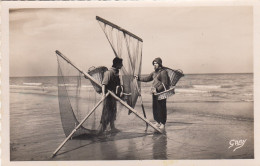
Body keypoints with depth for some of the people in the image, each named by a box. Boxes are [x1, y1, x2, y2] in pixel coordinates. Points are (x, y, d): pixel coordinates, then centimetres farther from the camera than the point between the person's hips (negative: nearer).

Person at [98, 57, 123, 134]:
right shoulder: (109, 72, -17)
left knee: (113, 111, 16)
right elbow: (104, 83, -26)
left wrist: (118, 93, 23)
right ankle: (101, 129, -1)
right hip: (108, 95, -9)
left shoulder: (116, 72, 11)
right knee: (106, 112, -7)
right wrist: (103, 93, -36)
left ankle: (112, 127, 27)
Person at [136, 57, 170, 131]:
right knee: (155, 108, 12)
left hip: (161, 93, -9)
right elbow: (147, 79, 25)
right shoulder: (154, 73, 18)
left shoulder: (163, 72, -11)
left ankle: (162, 124, 2)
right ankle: (157, 122, 25)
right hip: (155, 93, 9)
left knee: (161, 108, -5)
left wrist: (157, 89, -22)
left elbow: (164, 84, -16)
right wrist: (138, 78, 17)